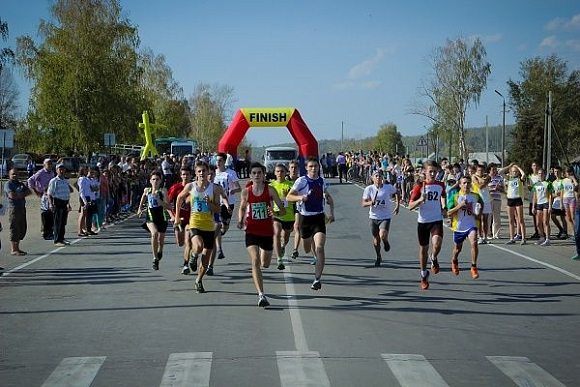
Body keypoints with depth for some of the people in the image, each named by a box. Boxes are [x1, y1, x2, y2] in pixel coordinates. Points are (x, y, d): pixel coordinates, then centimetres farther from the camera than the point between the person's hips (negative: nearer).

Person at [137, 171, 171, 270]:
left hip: (161, 217, 0)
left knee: (161, 240, 13)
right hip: (150, 217, 0)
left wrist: (158, 200, -26)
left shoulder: (163, 191, -9)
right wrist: (140, 208, 25)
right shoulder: (147, 190, 1)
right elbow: (143, 198, 27)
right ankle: (155, 259, -21)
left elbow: (169, 207, -17)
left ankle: (160, 251, 52)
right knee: (154, 233, -28)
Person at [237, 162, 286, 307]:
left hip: (267, 231, 1)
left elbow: (283, 210, -3)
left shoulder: (270, 190, -5)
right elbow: (242, 208, 17)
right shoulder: (245, 192, -1)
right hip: (252, 231, -1)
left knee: (265, 264, 12)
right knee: (255, 261, -18)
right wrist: (240, 221, -1)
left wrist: (276, 213, -25)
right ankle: (261, 295, -20)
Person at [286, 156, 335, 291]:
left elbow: (327, 196, 22)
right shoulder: (301, 181, -8)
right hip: (305, 218, -1)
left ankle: (317, 279, -15)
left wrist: (331, 213, 12)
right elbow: (288, 197, -12)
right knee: (307, 249, 16)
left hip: (319, 218, 1)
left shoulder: (322, 181, 5)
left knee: (319, 248, -17)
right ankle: (316, 256, 55)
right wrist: (300, 197, -32)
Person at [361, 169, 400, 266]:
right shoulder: (369, 189, -8)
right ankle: (378, 258, 35)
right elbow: (363, 203, -10)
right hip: (374, 217, 2)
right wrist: (370, 203, -31)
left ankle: (386, 242, 15)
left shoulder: (389, 187, -8)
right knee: (376, 240, 9)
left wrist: (397, 205, 12)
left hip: (385, 217, -2)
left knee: (382, 236, -24)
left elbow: (397, 192, 13)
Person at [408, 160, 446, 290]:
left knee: (437, 243, -24)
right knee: (423, 248, 10)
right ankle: (424, 275, 30)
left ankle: (433, 259, 11)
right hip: (423, 221, -1)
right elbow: (410, 206, -8)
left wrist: (444, 207, 12)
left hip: (437, 220, 1)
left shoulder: (440, 185, 3)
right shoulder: (419, 187, -6)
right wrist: (420, 200, -24)